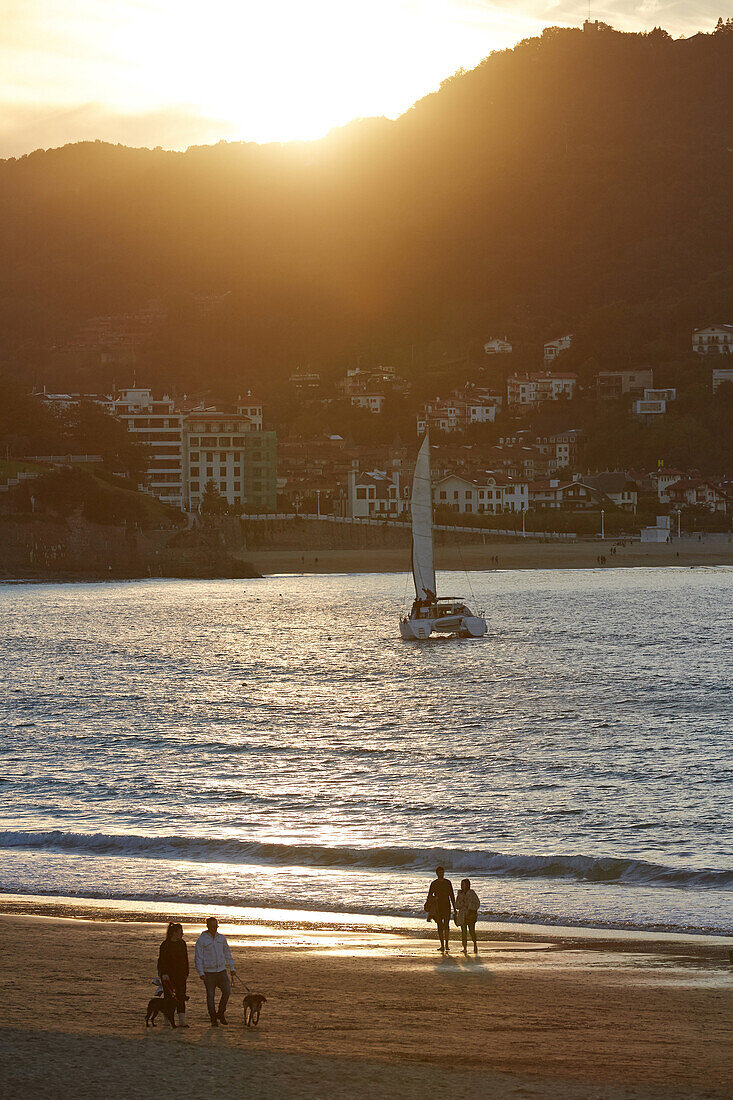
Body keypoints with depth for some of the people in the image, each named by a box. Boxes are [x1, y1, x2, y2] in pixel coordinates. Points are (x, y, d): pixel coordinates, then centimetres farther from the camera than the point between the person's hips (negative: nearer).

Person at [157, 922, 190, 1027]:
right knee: (168, 996, 2)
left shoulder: (182, 943, 10)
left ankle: (182, 1021, -9)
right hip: (168, 974, -4)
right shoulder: (165, 944, -7)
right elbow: (161, 960, -10)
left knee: (181, 997, -5)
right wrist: (164, 974, -19)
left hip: (180, 974, 4)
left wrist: (186, 973, 14)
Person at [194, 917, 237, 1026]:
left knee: (227, 990, -11)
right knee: (210, 995, -2)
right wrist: (201, 973, -14)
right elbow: (198, 958, -7)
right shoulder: (201, 940, -6)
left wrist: (232, 968, 14)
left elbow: (227, 954, 17)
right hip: (208, 972, -3)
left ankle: (220, 1013, 8)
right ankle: (213, 1019, 7)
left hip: (221, 970, 3)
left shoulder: (222, 938, 8)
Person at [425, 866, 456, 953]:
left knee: (446, 925, -12)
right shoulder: (433, 884, 4)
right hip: (437, 907, 1)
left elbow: (452, 895, 8)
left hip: (447, 906, -1)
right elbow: (429, 896, 7)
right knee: (440, 926, 2)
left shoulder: (448, 882, 6)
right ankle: (442, 945, 9)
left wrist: (454, 907, 6)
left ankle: (446, 945, -12)